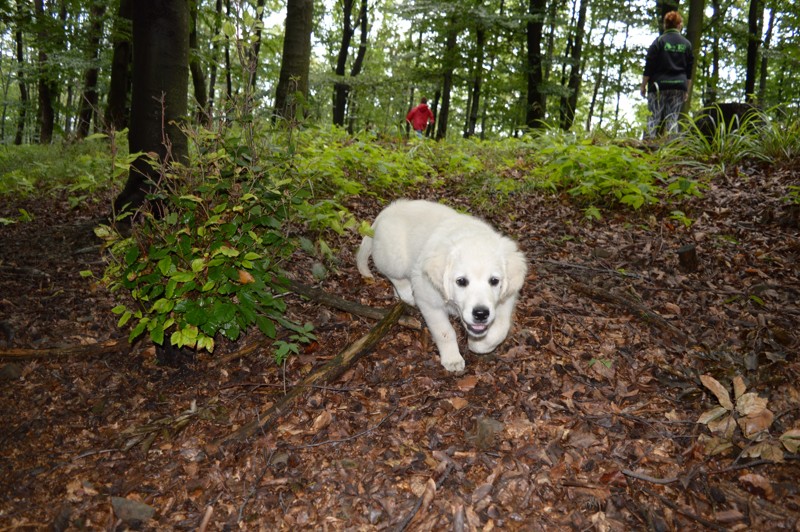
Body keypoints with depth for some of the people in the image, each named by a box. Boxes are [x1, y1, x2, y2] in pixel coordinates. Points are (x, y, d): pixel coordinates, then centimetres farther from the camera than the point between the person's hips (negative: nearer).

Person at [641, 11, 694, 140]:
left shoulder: (659, 41, -1)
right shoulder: (686, 44, 10)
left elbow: (649, 67, -5)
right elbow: (689, 71, 12)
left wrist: (643, 85, 2)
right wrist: (687, 91, 17)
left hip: (659, 85, -3)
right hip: (679, 86, 3)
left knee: (654, 118, -2)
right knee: (673, 118, 4)